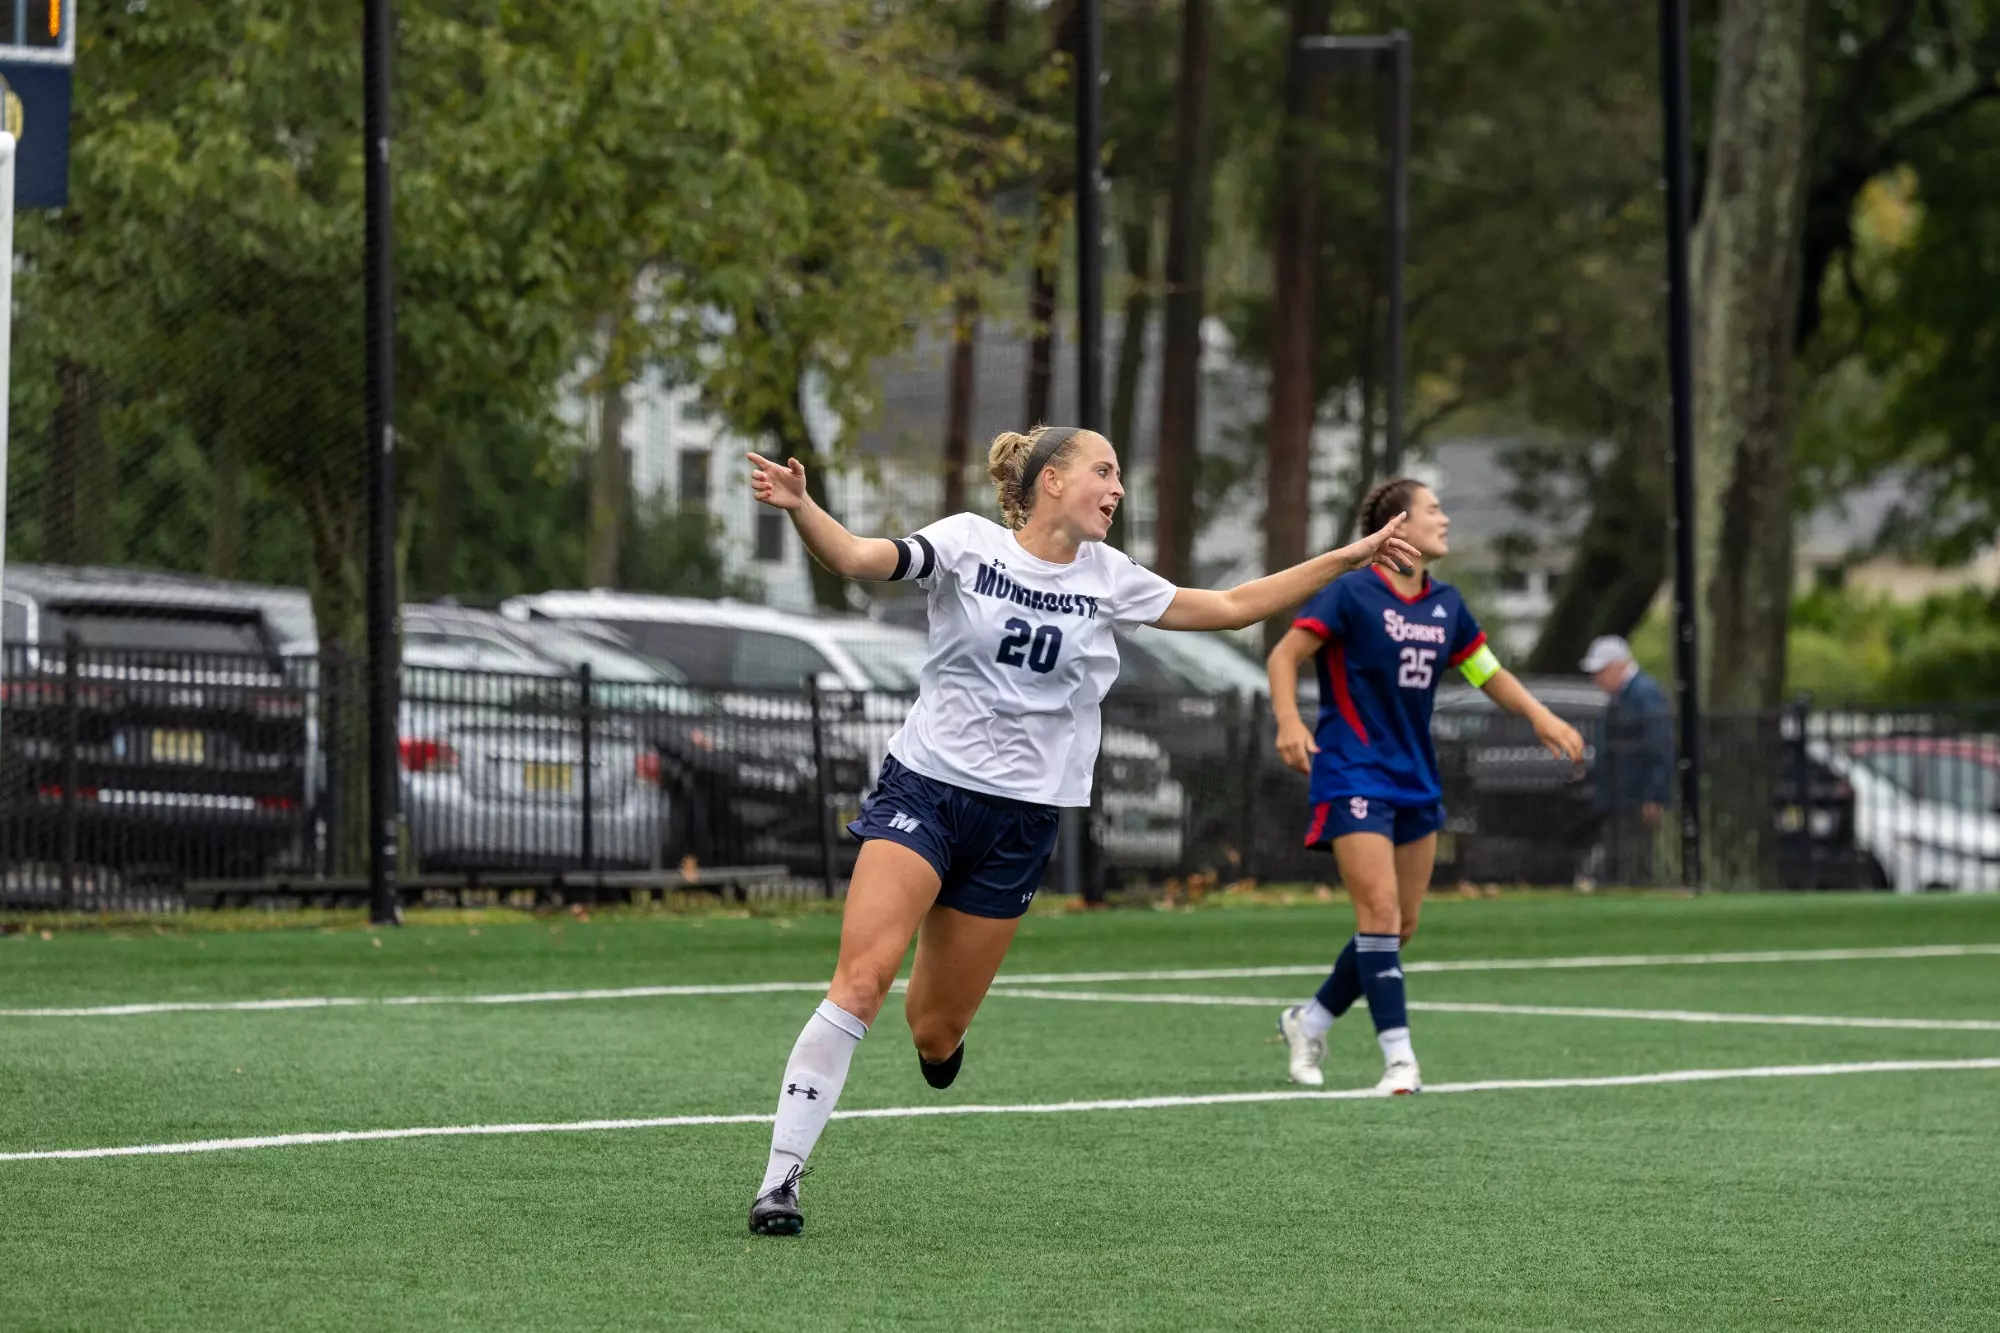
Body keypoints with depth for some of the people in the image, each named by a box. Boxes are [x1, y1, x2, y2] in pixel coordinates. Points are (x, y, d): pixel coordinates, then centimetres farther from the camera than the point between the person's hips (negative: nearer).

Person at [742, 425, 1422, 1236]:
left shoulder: (1109, 578, 6)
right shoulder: (968, 543, -4)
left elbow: (1230, 607, 15)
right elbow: (854, 559, -16)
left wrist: (1351, 558, 13)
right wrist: (799, 507, -37)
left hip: (1020, 822, 3)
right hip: (925, 785, -3)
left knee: (935, 1032, 2)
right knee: (860, 981, -20)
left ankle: (937, 1033, 42)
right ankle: (781, 1178, -15)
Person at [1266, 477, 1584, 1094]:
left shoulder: (1445, 604, 10)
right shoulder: (1352, 593, -9)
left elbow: (1489, 672, 19)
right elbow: (1284, 656, -11)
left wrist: (1541, 716, 4)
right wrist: (1289, 722, -28)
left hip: (1416, 778, 7)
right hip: (1353, 773, -7)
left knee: (1401, 925, 7)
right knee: (1380, 908, -17)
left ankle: (1310, 1021, 26)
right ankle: (1398, 1057, -17)